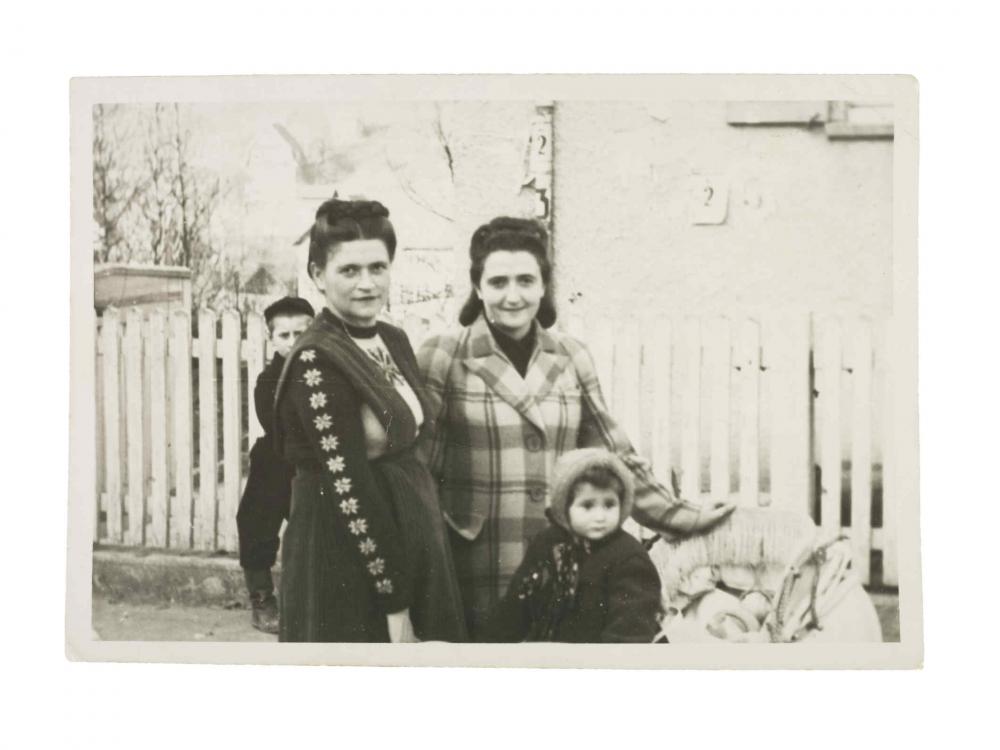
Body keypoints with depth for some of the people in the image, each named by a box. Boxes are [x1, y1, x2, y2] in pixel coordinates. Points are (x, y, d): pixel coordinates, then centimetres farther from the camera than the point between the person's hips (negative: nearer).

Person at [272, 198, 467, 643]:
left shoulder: (394, 341, 7)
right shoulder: (316, 361, -17)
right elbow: (350, 488, -19)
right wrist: (394, 602, -19)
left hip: (411, 545, 8)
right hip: (347, 565, -8)